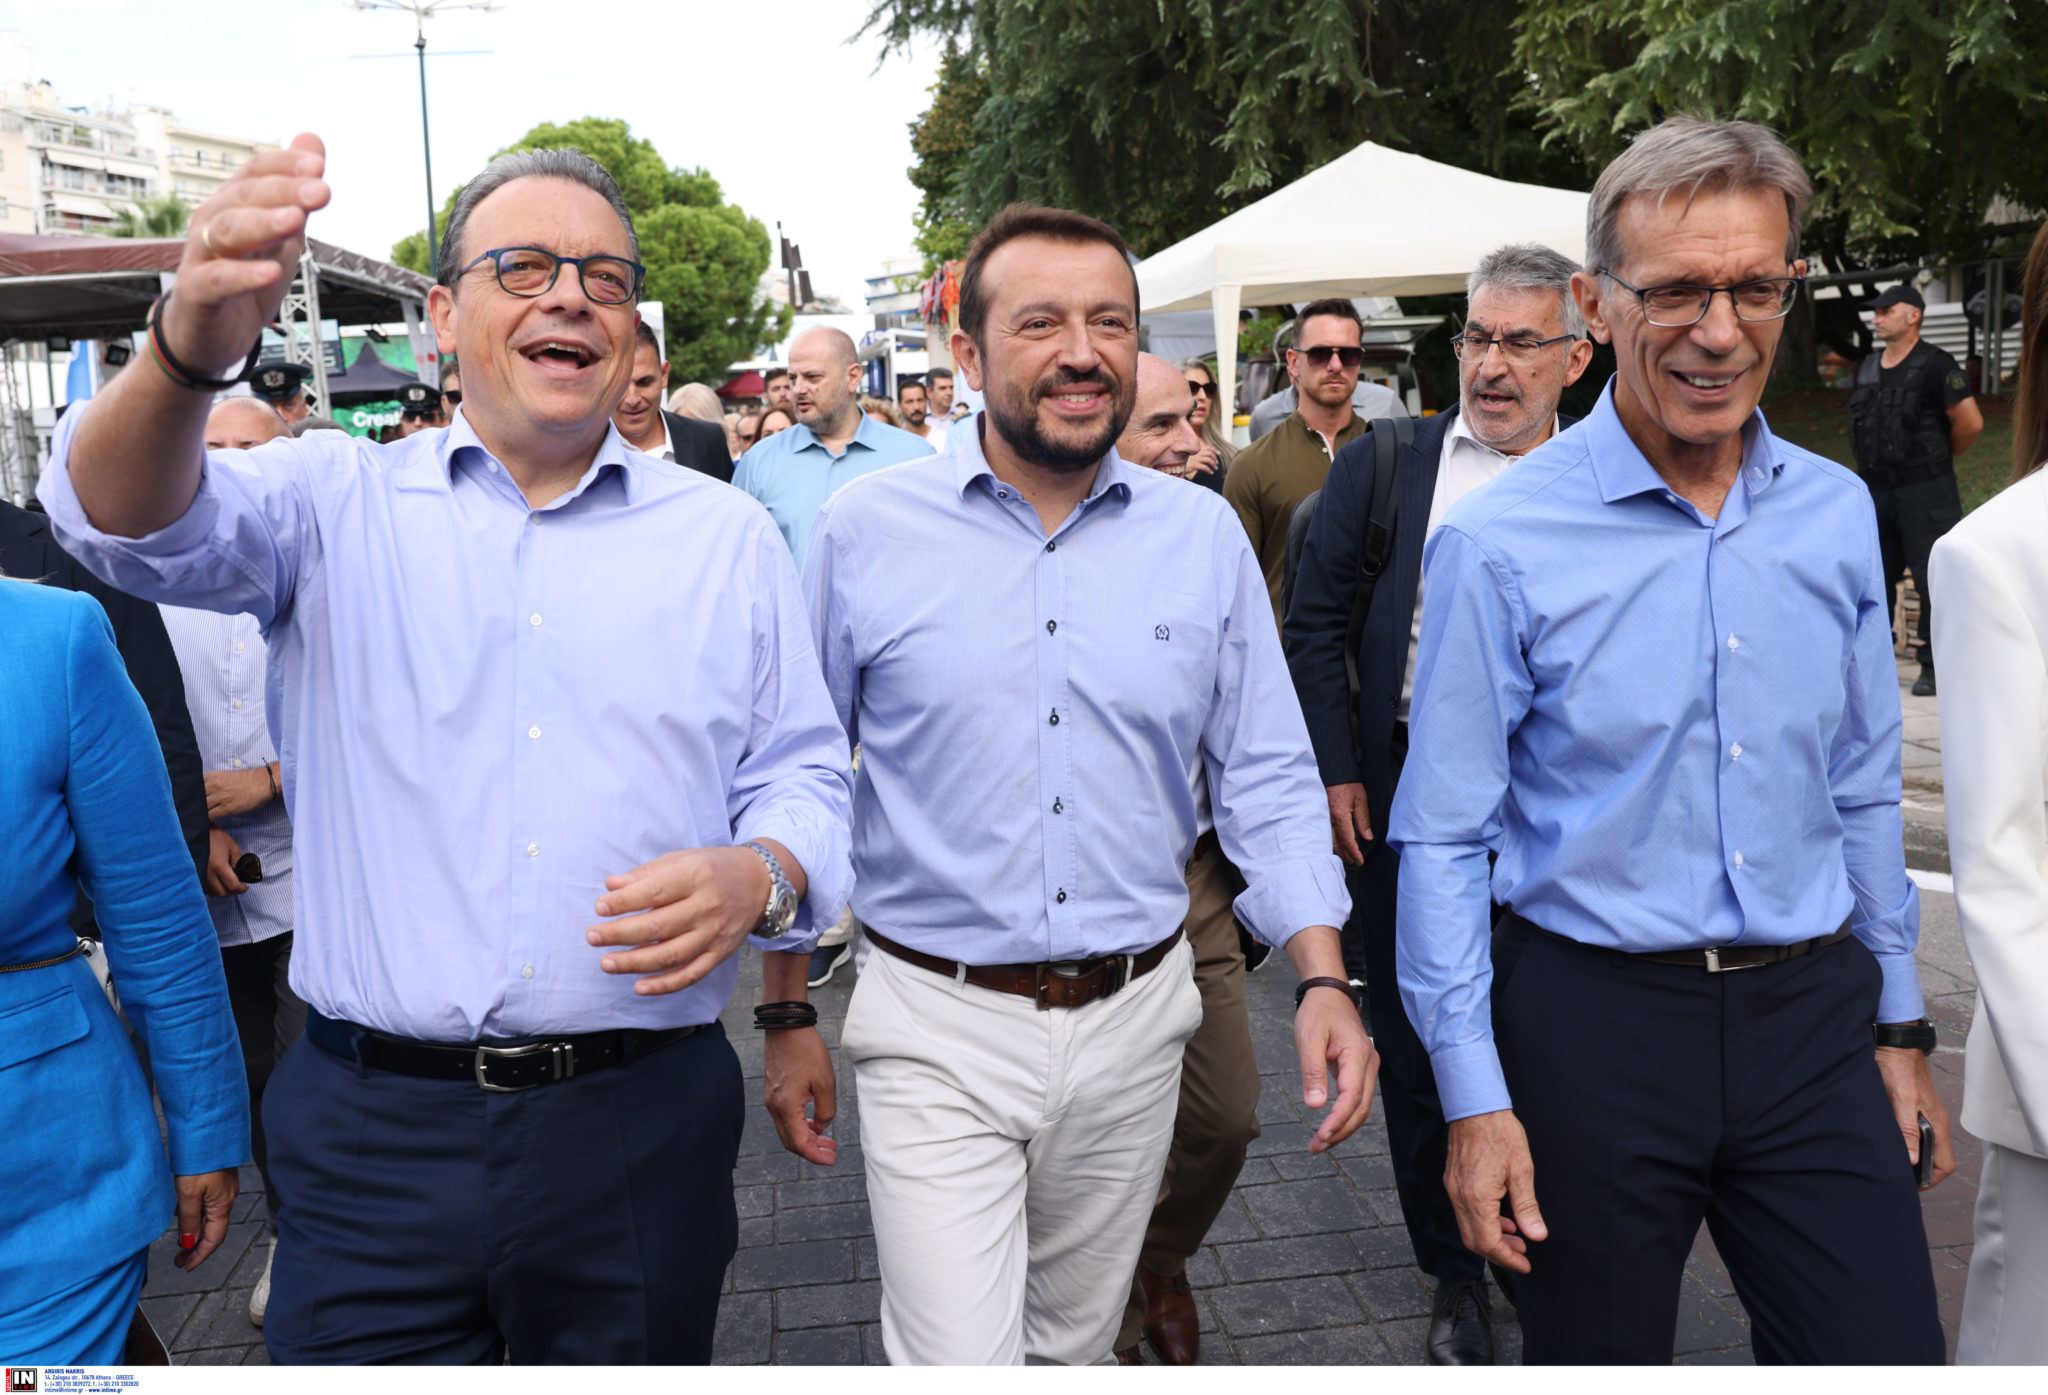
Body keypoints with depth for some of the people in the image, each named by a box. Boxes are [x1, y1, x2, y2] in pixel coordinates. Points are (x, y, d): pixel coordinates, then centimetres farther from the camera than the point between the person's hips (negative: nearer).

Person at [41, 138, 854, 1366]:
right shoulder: (339, 503, 3)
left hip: (645, 1124, 1)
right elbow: (136, 521, -14)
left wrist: (759, 875, -15)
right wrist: (192, 347, -35)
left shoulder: (728, 537, 6)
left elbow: (801, 772, 7)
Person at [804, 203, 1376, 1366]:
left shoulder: (1205, 536, 0)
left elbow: (1268, 779, 4)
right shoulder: (865, 528, -7)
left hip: (1133, 1020, 3)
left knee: (1076, 1347, 21)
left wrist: (1325, 979, -6)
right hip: (939, 1030, -2)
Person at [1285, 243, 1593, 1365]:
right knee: (1415, 1049, 11)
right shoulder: (1381, 466, 4)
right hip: (1401, 804, 1)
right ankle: (1455, 1278, 31)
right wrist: (1335, 771, -4)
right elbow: (1314, 627, 2)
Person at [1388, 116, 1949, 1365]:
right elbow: (1444, 839, -8)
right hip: (1594, 1020, -3)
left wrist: (1898, 1025, 14)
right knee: (1597, 1354, 14)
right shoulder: (1502, 541, -11)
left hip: (1811, 1019, 4)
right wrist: (1474, 1096, -9)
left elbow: (1863, 792, 13)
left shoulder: (1838, 515, 4)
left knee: (1888, 1351, 7)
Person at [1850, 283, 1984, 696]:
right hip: (1875, 490, 7)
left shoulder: (1935, 365, -10)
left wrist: (1938, 458, 1)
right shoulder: (1868, 368, 11)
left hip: (1924, 492, -7)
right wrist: (1869, 468, 15)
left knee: (1931, 583, -3)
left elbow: (1970, 423, -12)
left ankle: (1934, 667, 3)